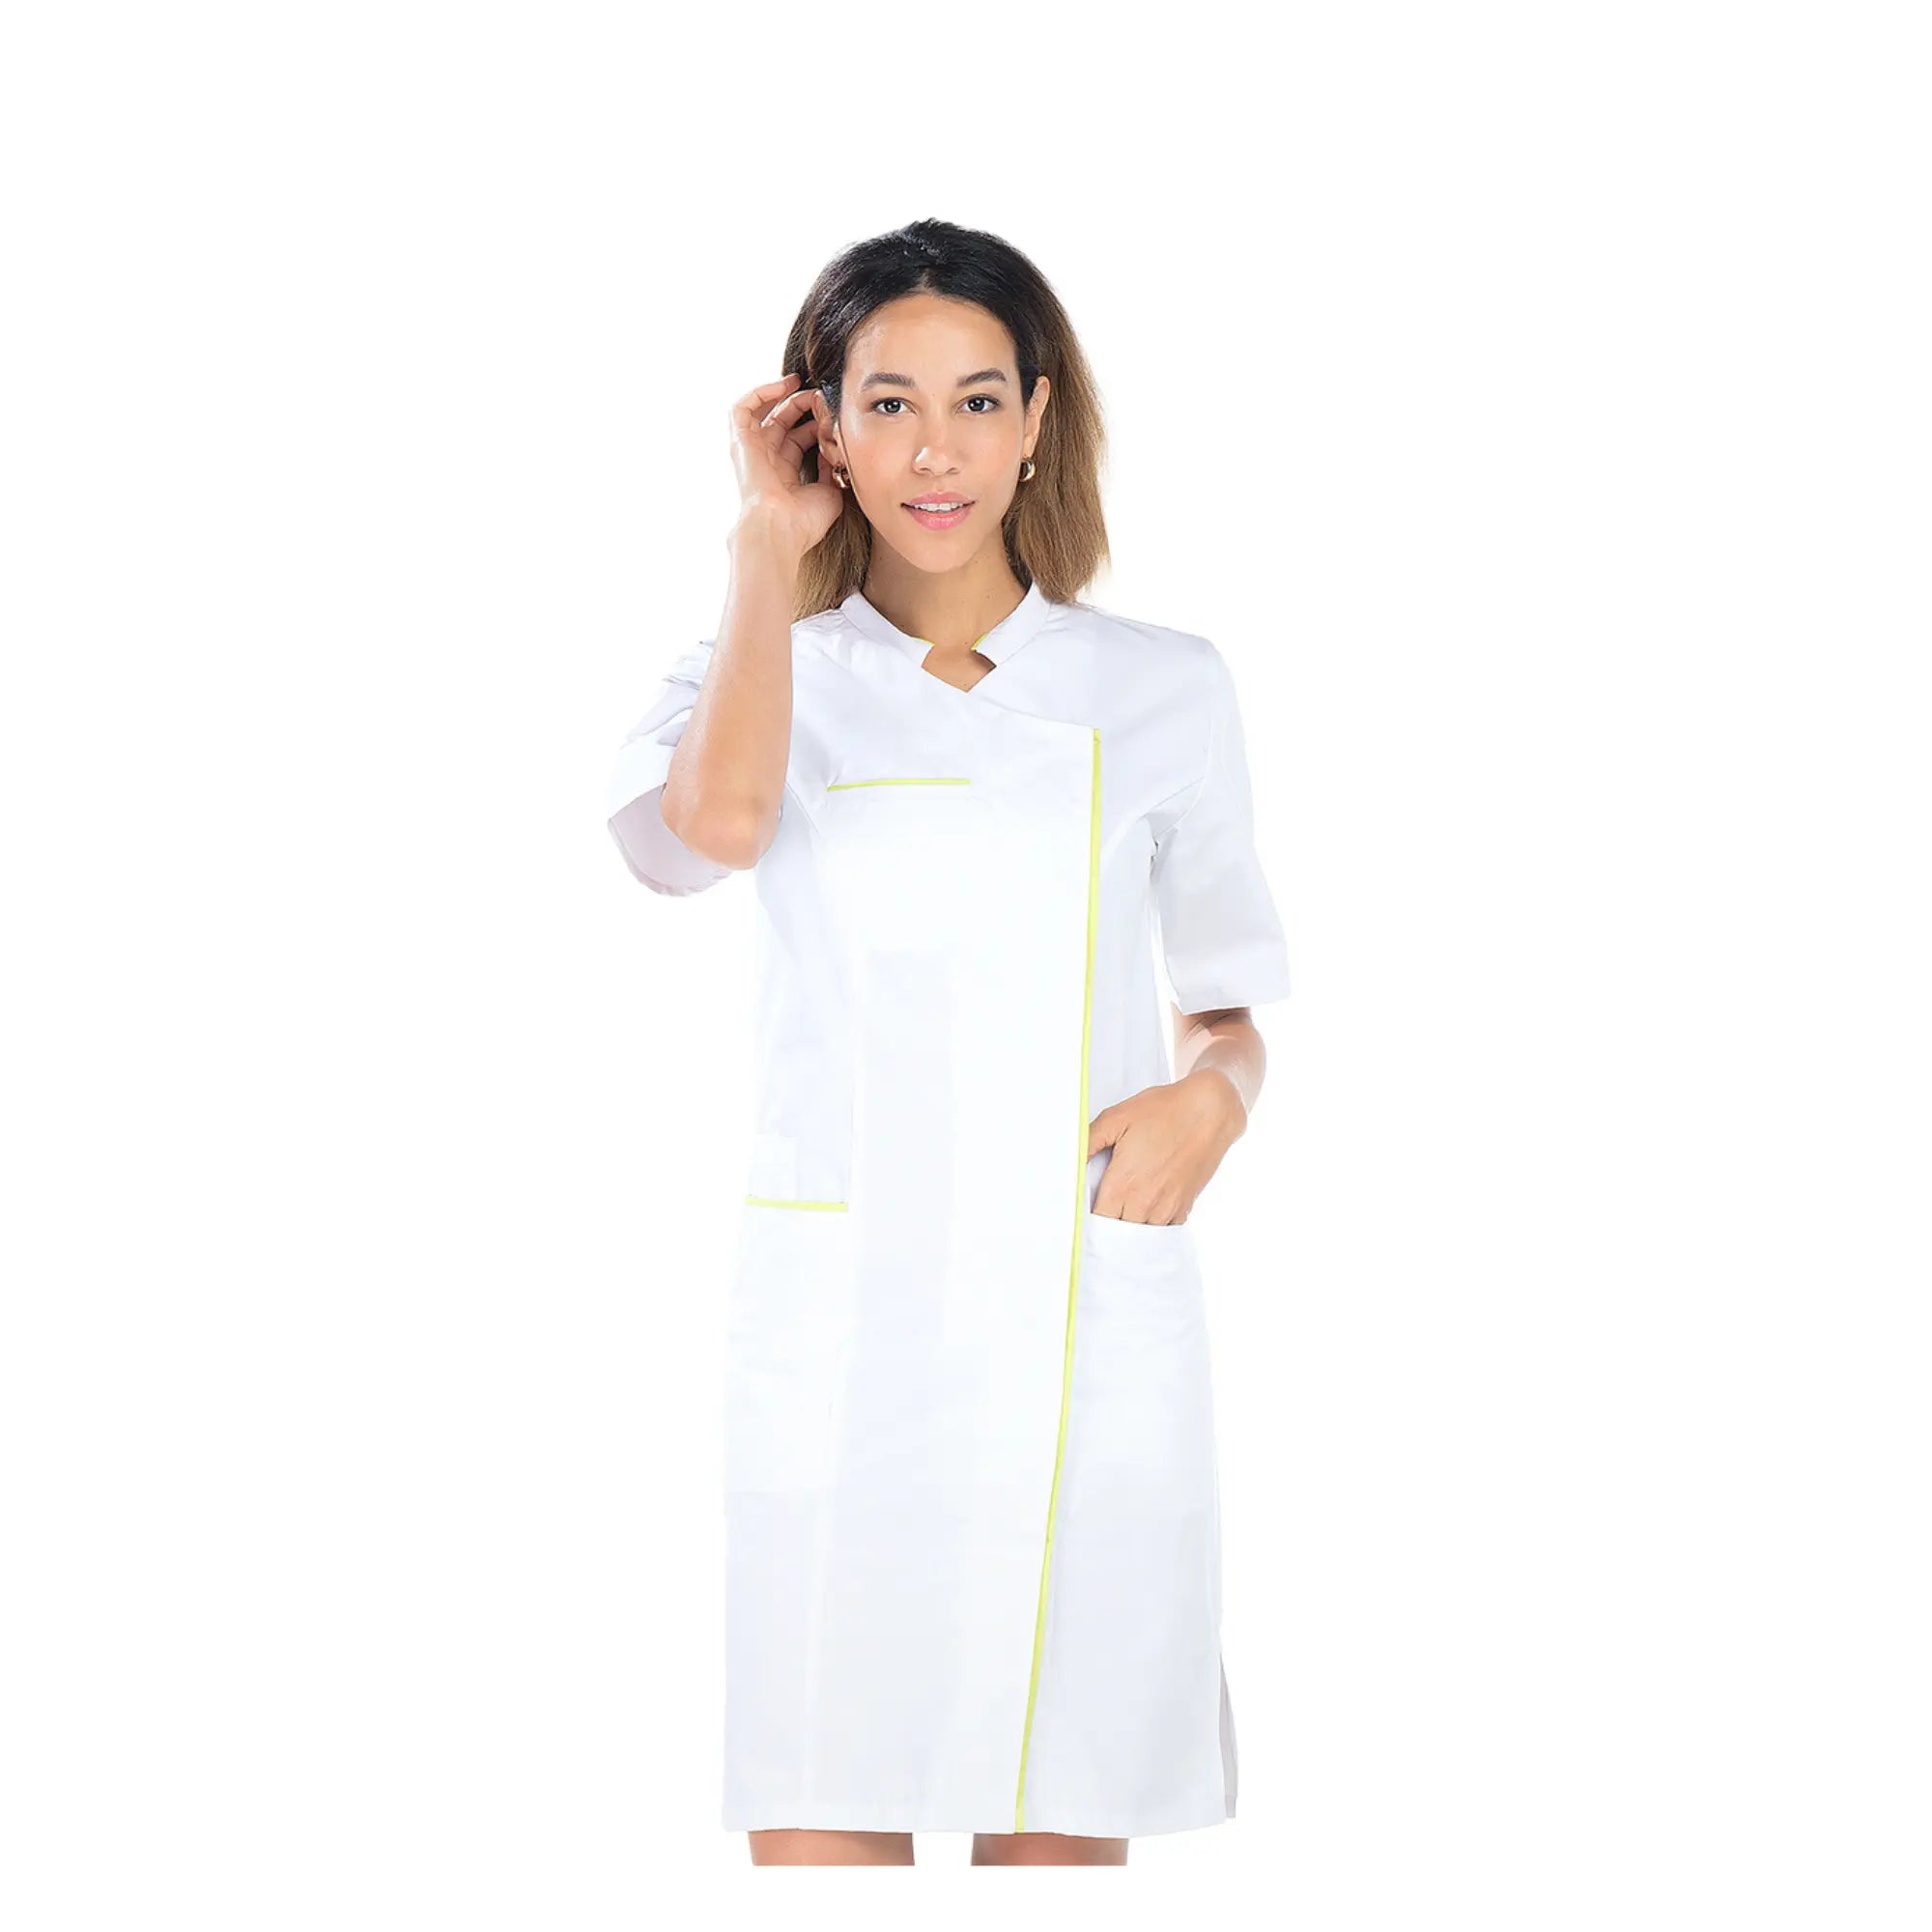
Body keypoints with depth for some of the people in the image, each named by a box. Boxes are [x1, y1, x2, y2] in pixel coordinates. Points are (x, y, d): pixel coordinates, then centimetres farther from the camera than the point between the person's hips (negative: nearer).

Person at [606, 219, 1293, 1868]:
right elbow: (716, 821, -16)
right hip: (835, 1321, 0)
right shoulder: (763, 672, 8)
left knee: (1060, 1829, 2)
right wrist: (771, 547, -4)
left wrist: (1216, 1094, -7)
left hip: (1086, 1332, 1)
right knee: (815, 1835, -4)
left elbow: (1228, 1009, 17)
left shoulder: (1163, 690, 9)